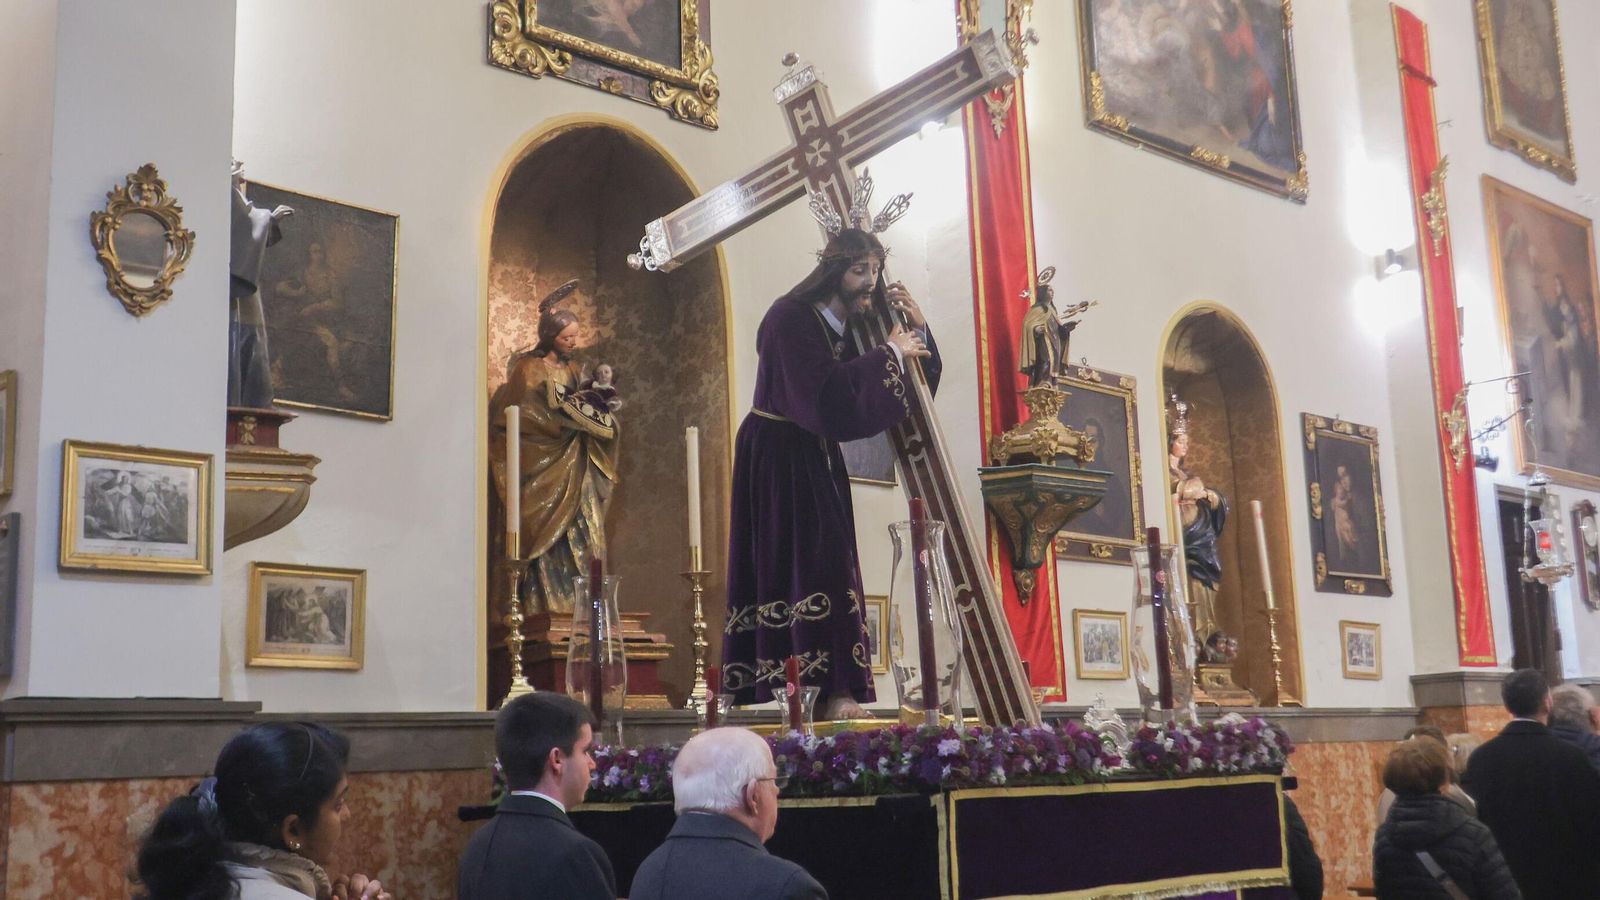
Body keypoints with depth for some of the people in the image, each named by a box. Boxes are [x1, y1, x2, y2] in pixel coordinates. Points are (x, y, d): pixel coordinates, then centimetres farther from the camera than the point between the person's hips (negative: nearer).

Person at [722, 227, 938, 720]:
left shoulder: (853, 325, 10)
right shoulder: (791, 318, -15)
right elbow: (825, 391, -29)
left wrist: (917, 328, -1)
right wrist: (889, 354, -19)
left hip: (818, 458, 8)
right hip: (778, 455, -8)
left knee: (829, 563, 4)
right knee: (814, 563, -13)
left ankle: (833, 692, 4)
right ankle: (833, 691, -14)